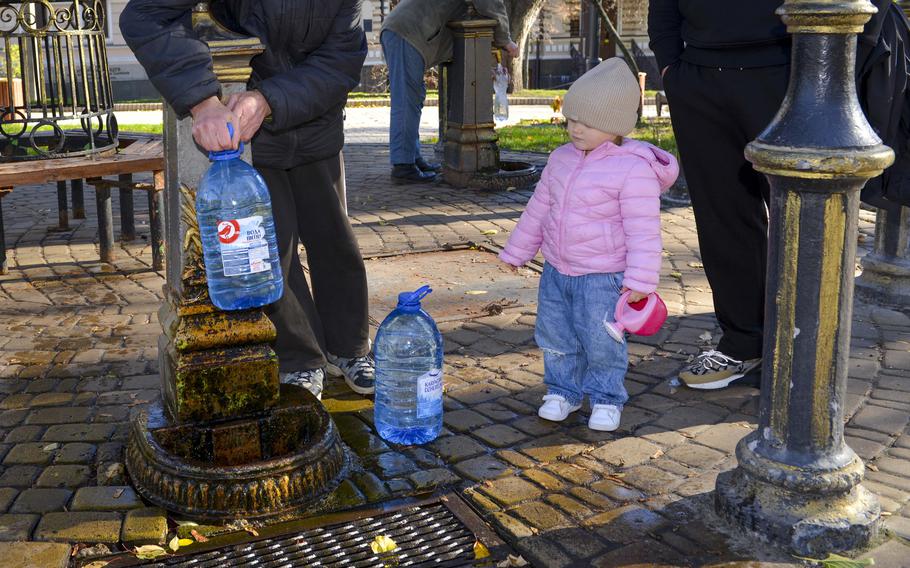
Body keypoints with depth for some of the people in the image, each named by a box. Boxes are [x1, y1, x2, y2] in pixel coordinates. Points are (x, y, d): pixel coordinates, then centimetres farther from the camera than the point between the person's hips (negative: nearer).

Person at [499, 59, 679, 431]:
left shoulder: (633, 170, -17)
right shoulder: (562, 158, 5)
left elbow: (643, 230, -17)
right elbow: (539, 208, 15)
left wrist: (641, 279, -20)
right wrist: (518, 251, 20)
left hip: (603, 278, -6)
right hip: (556, 271, 7)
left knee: (601, 342, 2)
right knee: (554, 336, 13)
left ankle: (606, 399, 22)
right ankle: (563, 390, 31)